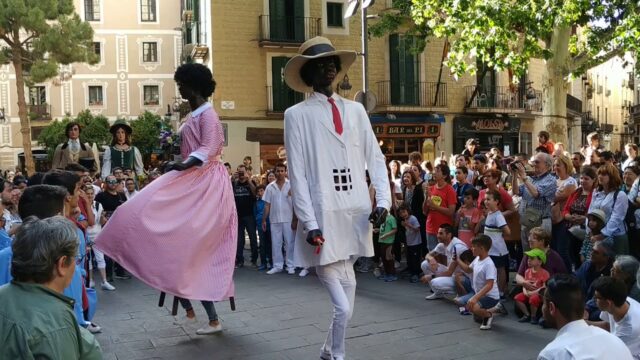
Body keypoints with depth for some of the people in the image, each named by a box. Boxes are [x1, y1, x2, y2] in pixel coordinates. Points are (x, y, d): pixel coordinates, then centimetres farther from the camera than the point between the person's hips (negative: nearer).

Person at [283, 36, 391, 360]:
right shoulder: (297, 115, 0)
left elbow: (375, 158, 10)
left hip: (356, 215, 5)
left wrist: (383, 200, -4)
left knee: (346, 302, 15)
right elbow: (297, 173, -6)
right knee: (343, 307, -8)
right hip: (324, 220, -4)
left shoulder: (356, 110, 12)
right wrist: (309, 222, -13)